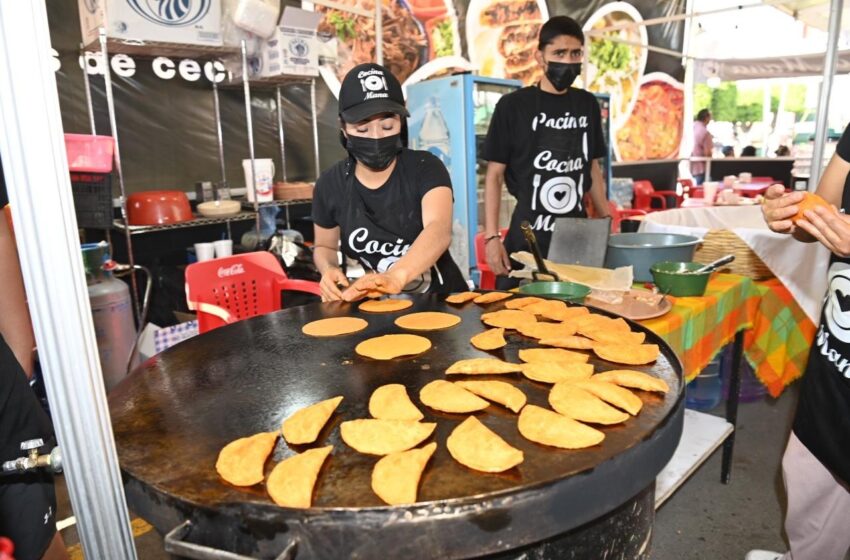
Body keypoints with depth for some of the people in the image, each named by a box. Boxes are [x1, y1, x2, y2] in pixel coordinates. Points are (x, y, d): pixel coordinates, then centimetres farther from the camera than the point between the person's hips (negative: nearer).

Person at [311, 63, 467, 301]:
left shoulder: (425, 167, -12)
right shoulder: (331, 184, -4)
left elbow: (440, 229, -30)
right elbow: (325, 246, 12)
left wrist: (396, 276, -49)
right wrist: (329, 270, -11)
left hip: (440, 297, -1)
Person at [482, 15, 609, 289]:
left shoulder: (588, 104, 9)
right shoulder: (513, 105, -4)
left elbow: (593, 168, 16)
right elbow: (494, 175, -4)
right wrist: (491, 236, -11)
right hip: (526, 241, -4)